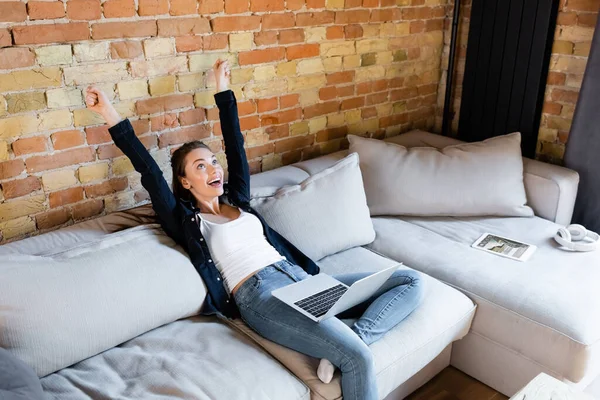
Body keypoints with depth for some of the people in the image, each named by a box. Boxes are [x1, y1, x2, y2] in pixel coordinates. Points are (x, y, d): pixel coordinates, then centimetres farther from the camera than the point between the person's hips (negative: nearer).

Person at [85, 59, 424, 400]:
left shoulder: (237, 199, 23)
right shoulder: (186, 221, 8)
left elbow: (235, 145, 26)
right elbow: (150, 173, -1)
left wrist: (223, 89, 30)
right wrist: (111, 116, -7)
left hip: (302, 279, 8)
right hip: (261, 296, -7)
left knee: (411, 281, -2)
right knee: (359, 359, -30)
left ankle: (355, 336, -19)